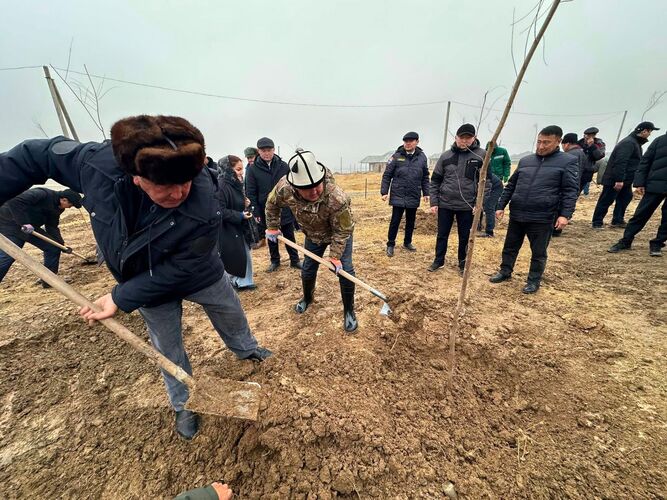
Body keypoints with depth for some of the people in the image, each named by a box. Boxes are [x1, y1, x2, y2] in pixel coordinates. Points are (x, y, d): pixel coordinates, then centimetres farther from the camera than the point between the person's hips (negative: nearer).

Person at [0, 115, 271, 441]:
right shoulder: (98, 163, -31)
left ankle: (246, 349, 59)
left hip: (200, 277, -2)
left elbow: (177, 271, -29)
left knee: (232, 317, 22)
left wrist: (121, 299, -25)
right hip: (144, 278, 2)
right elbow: (37, 155, -9)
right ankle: (184, 405, 45)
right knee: (168, 348, 18)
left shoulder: (204, 212, -40)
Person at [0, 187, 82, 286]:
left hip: (31, 227, 8)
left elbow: (52, 227, 2)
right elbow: (14, 202, -33)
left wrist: (62, 244, -7)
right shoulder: (42, 194, -25)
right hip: (10, 225, -8)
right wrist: (24, 222, -36)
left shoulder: (57, 207, 1)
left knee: (53, 247, 0)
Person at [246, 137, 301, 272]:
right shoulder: (253, 169, -4)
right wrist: (256, 212, -7)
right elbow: (250, 193, -3)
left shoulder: (283, 166, -2)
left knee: (289, 236, 10)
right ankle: (275, 261, 30)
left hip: (285, 210, 0)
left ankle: (295, 260, 24)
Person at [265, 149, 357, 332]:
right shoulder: (284, 188, -31)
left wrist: (335, 256, -24)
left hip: (340, 233, -3)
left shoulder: (337, 198, -42)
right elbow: (272, 204, -6)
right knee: (308, 270, 13)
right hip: (313, 235, 4)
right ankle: (307, 298, 45)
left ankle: (349, 311, 15)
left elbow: (342, 231, -28)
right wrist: (272, 227, -2)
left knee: (345, 270, -8)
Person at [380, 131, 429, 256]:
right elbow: (387, 175, -2)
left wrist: (426, 193, 9)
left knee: (411, 222, 13)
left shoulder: (422, 157, 4)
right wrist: (384, 192, -8)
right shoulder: (396, 156, -3)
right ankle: (390, 245, 14)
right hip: (398, 196, -3)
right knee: (395, 221, 1)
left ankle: (407, 242, 30)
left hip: (414, 197, 3)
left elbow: (425, 177, 11)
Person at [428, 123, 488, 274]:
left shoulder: (481, 155, -3)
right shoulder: (446, 156, 1)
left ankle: (462, 262, 29)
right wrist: (434, 202, -1)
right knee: (442, 235, 10)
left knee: (464, 237, 11)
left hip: (467, 206, -1)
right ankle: (438, 260, 27)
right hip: (445, 204, 1)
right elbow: (435, 180, 5)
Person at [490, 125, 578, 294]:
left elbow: (571, 191, -6)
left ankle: (534, 281, 24)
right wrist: (501, 206, 9)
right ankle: (505, 272, 31)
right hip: (516, 215, 4)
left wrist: (565, 214, -17)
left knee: (538, 253, 9)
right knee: (510, 247, 14)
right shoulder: (525, 161, 10)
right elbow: (510, 186, 14)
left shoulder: (568, 161, -1)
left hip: (542, 218, -4)